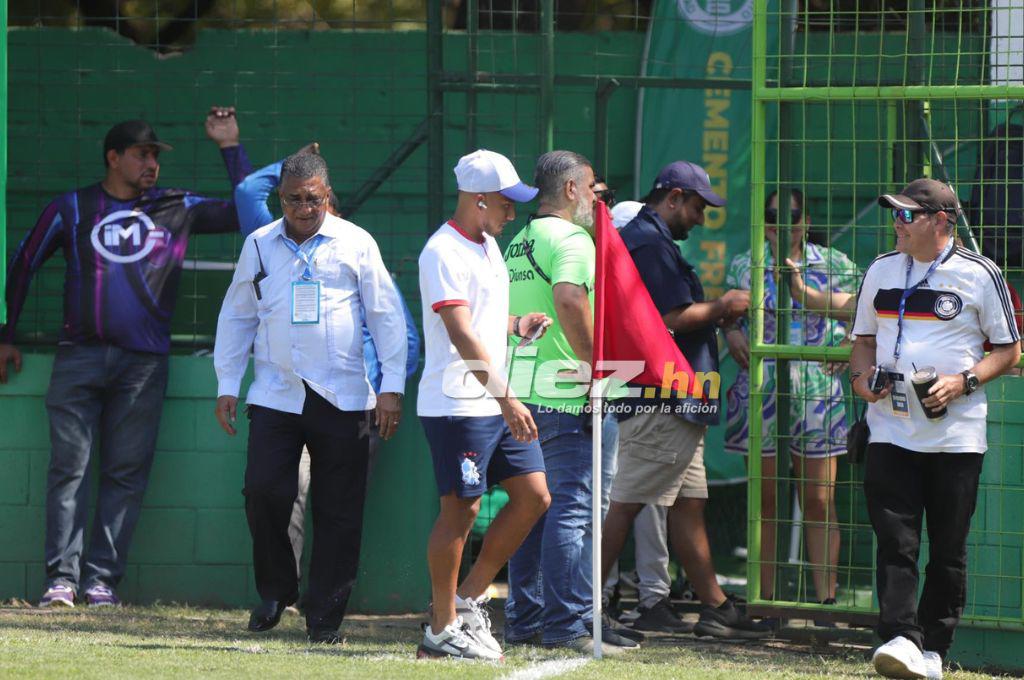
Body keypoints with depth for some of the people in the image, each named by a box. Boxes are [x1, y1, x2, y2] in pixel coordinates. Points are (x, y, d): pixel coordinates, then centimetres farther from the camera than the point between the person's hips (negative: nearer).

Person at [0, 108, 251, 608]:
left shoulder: (178, 210, 11)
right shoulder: (71, 209, 10)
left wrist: (230, 147, 7)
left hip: (143, 363, 1)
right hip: (78, 357, -1)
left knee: (126, 472, -2)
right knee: (69, 468, -5)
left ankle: (102, 577, 1)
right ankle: (63, 577, -5)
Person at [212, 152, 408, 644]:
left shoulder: (355, 244, 3)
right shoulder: (259, 246, 10)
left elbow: (386, 317, 5)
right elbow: (236, 317, 18)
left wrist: (391, 387, 0)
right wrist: (227, 385, 12)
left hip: (342, 399, -2)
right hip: (275, 395, 2)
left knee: (337, 510, -1)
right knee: (263, 493, -11)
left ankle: (325, 615, 7)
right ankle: (275, 591, 11)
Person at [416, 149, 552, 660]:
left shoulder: (489, 245, 16)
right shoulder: (444, 253, -14)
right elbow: (462, 335, -24)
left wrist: (518, 324, 6)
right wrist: (506, 397, -30)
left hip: (498, 403, 9)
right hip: (457, 404, -9)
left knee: (533, 496, 5)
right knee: (461, 509, -5)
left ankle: (468, 599, 15)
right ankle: (442, 629, 3)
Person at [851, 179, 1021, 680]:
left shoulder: (978, 276, -1)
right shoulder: (882, 271, 12)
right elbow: (864, 339, 21)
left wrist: (963, 382, -13)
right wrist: (861, 375, -1)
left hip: (956, 435, -3)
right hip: (891, 429, 3)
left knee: (948, 549, 3)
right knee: (894, 540, -9)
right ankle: (900, 638, -15)